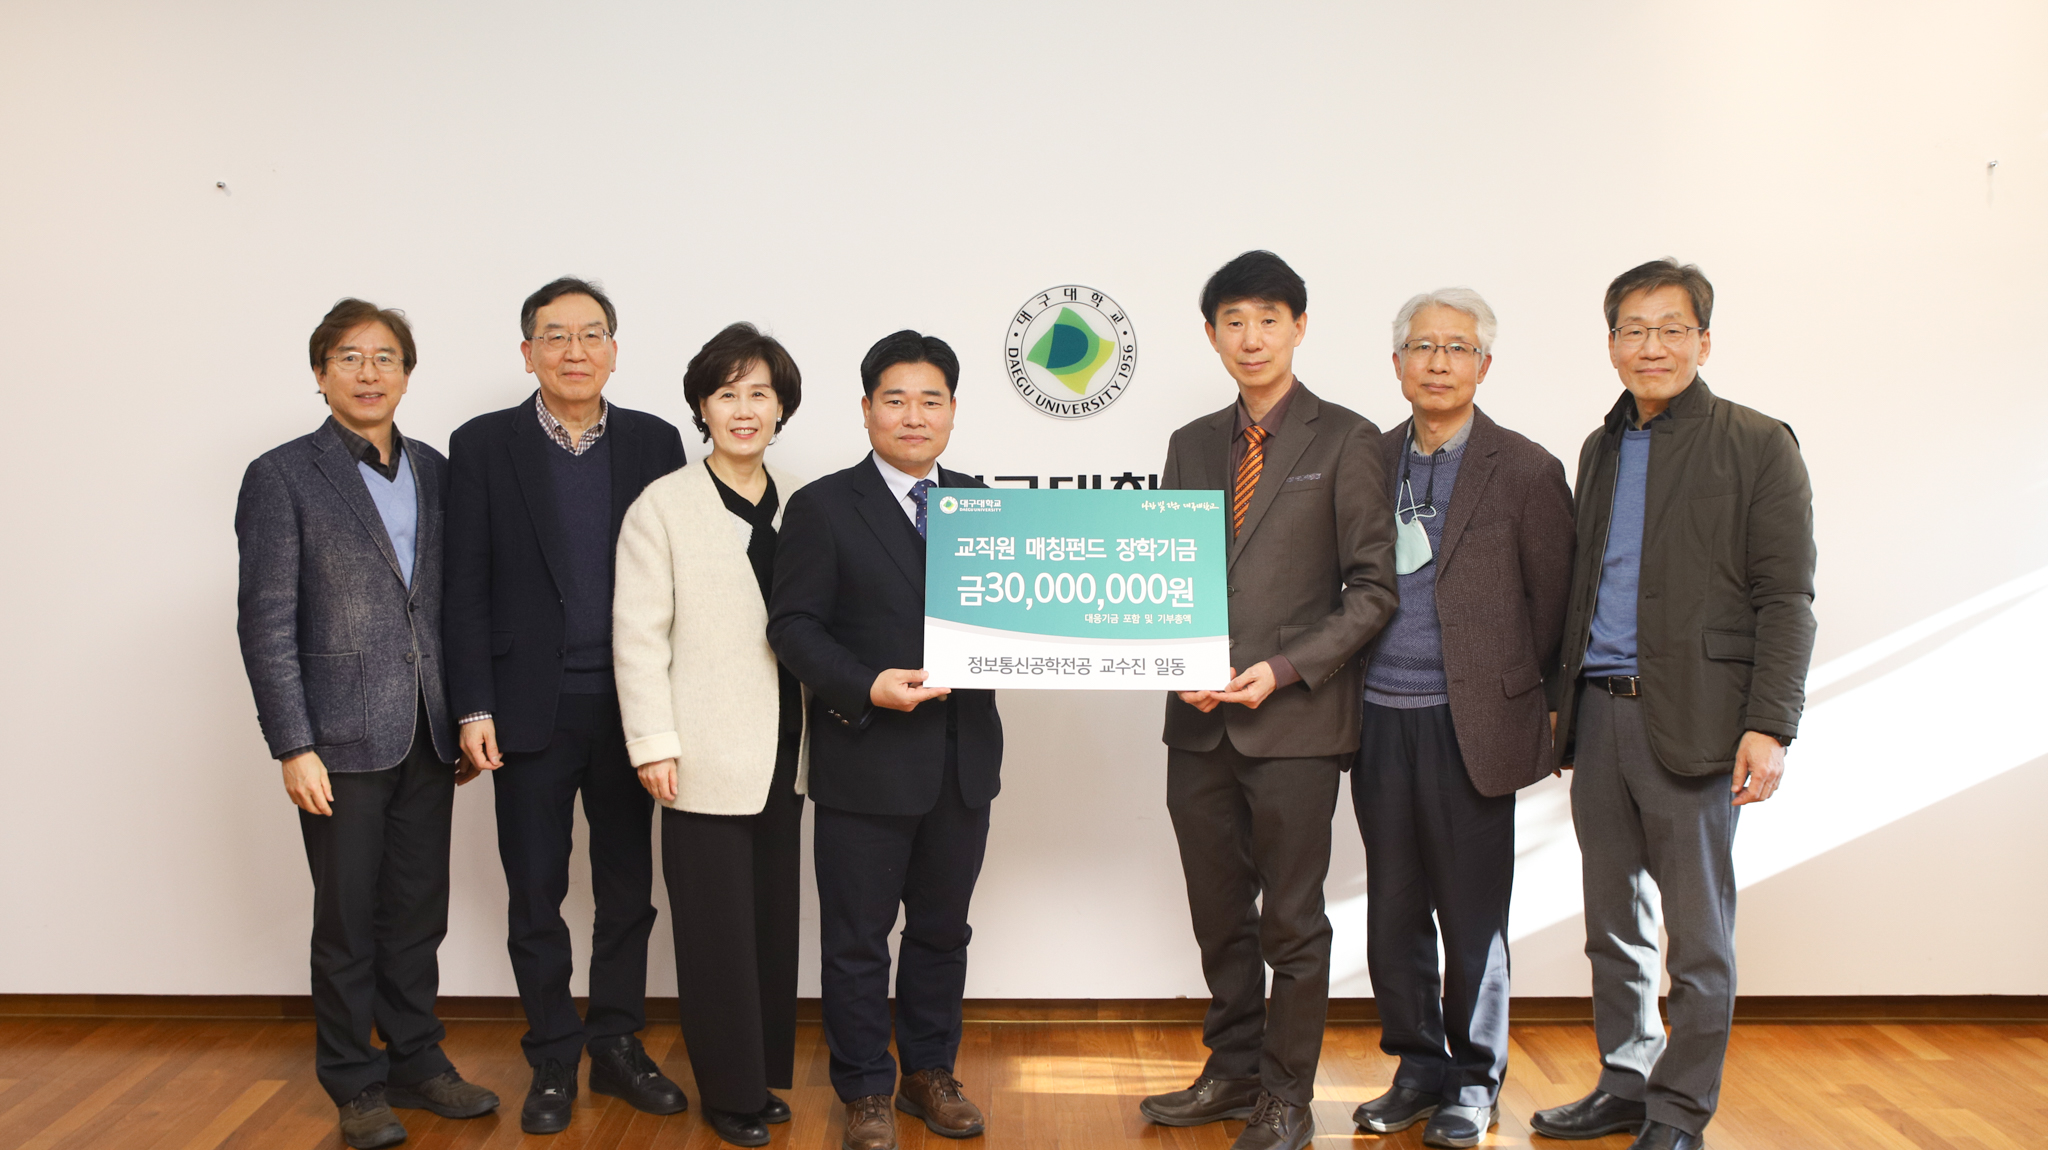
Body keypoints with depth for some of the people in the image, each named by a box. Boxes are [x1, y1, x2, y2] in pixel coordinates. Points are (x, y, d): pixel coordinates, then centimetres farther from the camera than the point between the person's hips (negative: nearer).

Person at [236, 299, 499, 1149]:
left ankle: (417, 1062, 26)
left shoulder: (435, 473, 9)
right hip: (342, 742, -4)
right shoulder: (282, 476, -4)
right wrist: (294, 747, -13)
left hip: (427, 740, 4)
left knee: (418, 913, 13)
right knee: (348, 921, 6)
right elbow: (267, 622, -8)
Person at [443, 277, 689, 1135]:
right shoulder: (482, 445, 0)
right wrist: (474, 708, -8)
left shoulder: (655, 442, 4)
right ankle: (553, 1061, 22)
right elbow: (466, 587, -2)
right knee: (535, 896, 8)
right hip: (531, 706, -1)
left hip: (630, 705, 2)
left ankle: (617, 1044, 26)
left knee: (628, 888, 11)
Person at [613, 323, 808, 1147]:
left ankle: (765, 1073, 27)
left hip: (783, 755, 5)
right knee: (718, 931, 2)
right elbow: (638, 636, -7)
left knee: (773, 920, 13)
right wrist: (653, 744, -12)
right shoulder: (663, 506, -5)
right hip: (707, 761, -4)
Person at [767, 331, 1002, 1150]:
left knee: (943, 928, 16)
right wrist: (870, 687, -22)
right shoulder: (822, 507, -3)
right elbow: (794, 625, -9)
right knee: (858, 939, 6)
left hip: (963, 757, 5)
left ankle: (931, 1072, 32)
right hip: (866, 760, -4)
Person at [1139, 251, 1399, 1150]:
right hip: (1200, 720, 5)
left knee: (1291, 921, 4)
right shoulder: (1191, 445, 14)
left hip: (1296, 717, -5)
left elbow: (1372, 588, -5)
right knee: (1218, 914, 14)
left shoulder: (1345, 440, -2)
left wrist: (1283, 670, -15)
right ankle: (1231, 1073, 30)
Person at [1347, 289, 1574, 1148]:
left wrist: (1532, 711, 3)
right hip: (1380, 722, 4)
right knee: (1393, 909, 12)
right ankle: (1418, 1068, 27)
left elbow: (1553, 606, 1)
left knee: (1473, 915, 5)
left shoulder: (1526, 472, -3)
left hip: (1469, 726, -4)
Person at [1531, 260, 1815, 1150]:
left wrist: (1769, 726, -15)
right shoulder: (1601, 449, 15)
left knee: (1698, 934, 3)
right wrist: (1560, 701, 14)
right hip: (1598, 711, 6)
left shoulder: (1758, 446, -3)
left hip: (1692, 720, -6)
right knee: (1613, 922, 14)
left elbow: (1785, 600, -7)